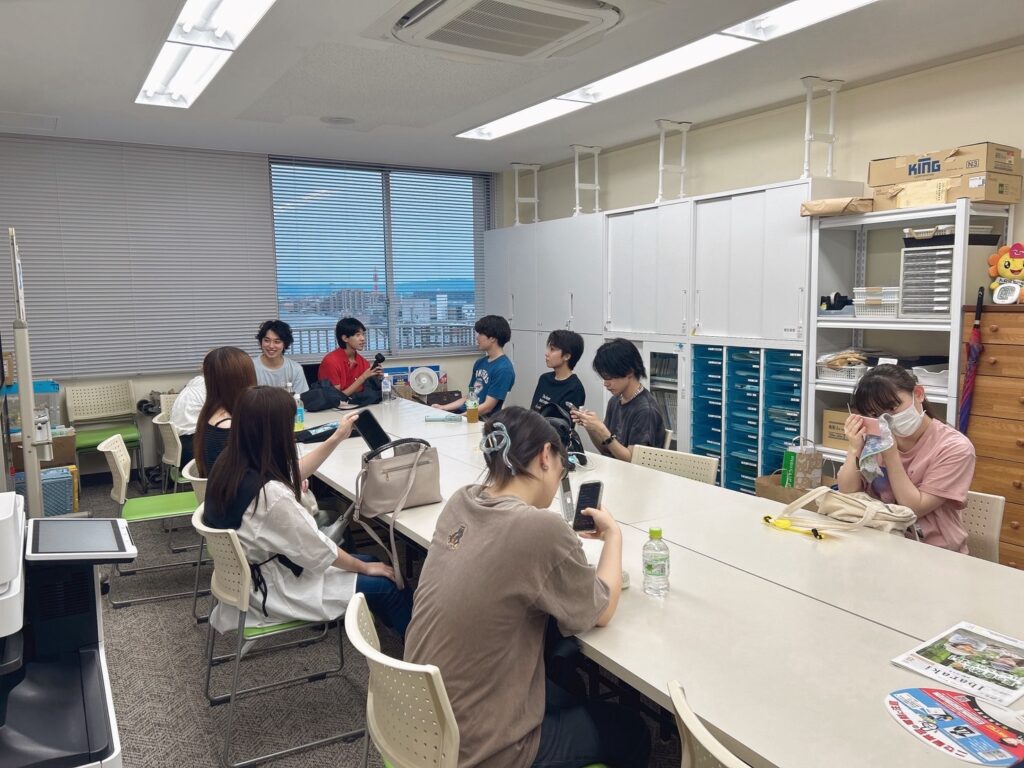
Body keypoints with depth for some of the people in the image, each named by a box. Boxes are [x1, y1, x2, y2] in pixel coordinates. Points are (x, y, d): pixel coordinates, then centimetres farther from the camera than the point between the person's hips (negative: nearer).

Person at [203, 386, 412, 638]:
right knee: (384, 585, 4)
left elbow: (291, 474, 10)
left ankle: (400, 630, 36)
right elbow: (317, 551, -22)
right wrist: (364, 568, -5)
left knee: (365, 560, 18)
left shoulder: (229, 464, -9)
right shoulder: (271, 494, -35)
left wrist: (337, 438, 10)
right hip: (269, 589, -8)